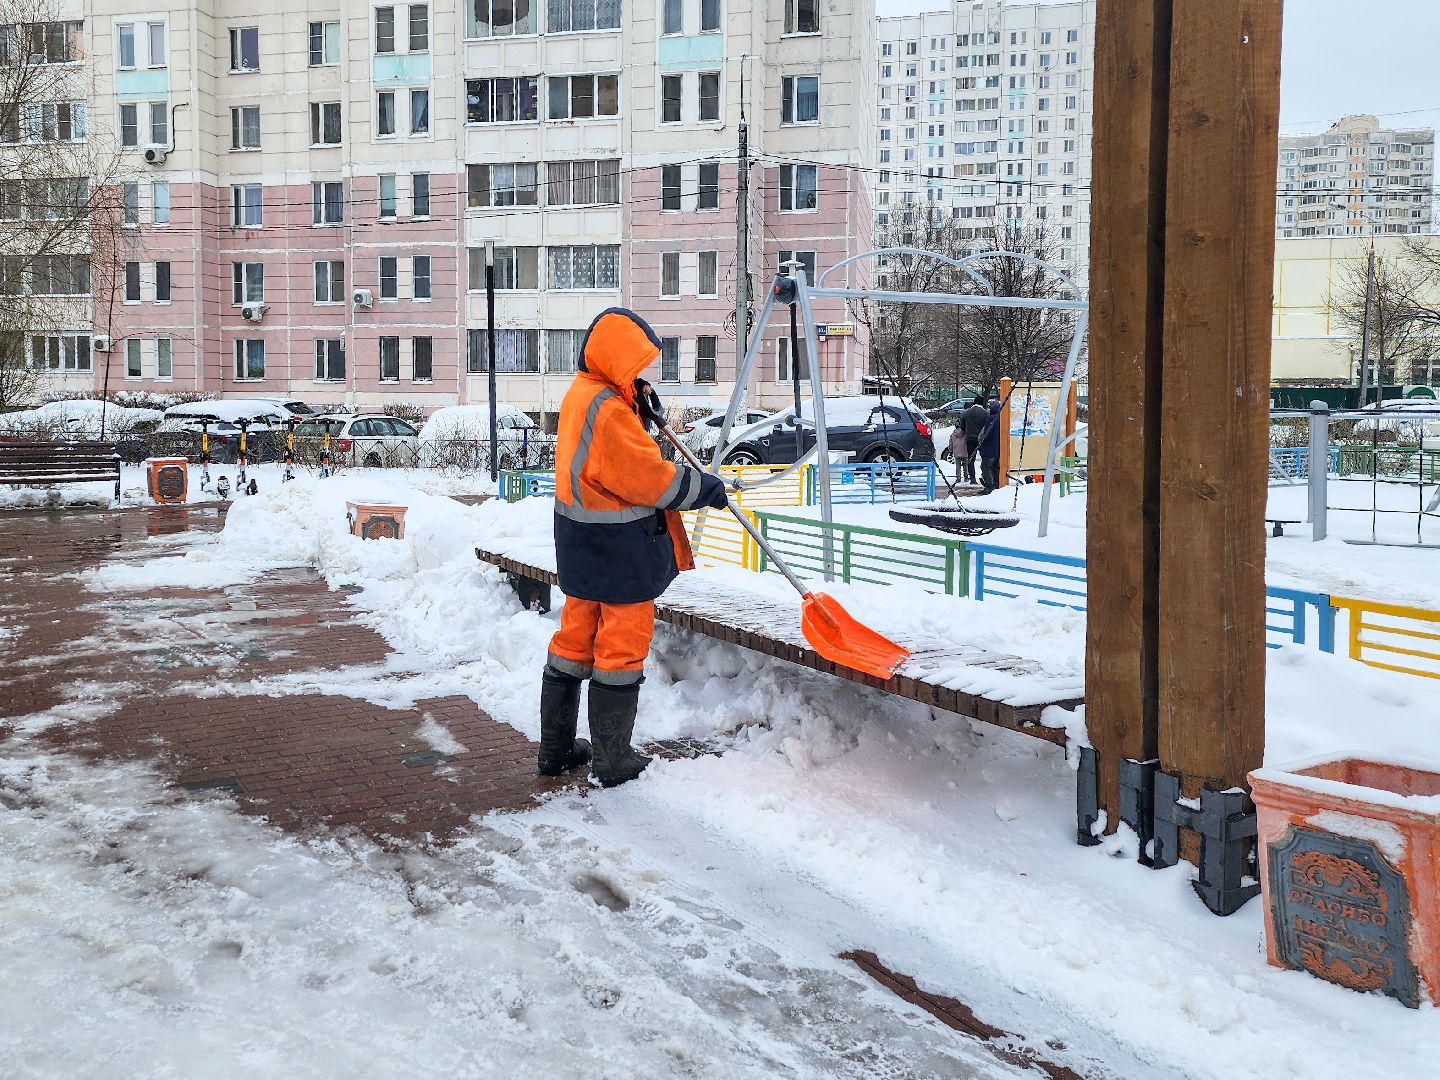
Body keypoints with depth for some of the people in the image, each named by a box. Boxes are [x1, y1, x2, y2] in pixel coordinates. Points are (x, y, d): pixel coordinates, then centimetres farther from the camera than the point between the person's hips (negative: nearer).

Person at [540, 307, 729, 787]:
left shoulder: (582, 391, 9)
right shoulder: (607, 410, -23)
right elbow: (648, 477, -22)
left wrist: (638, 401, 6)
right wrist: (702, 487, -9)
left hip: (585, 547, 10)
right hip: (620, 550, -10)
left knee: (575, 640, 17)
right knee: (621, 651, 2)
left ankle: (557, 748, 28)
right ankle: (614, 761, 13)